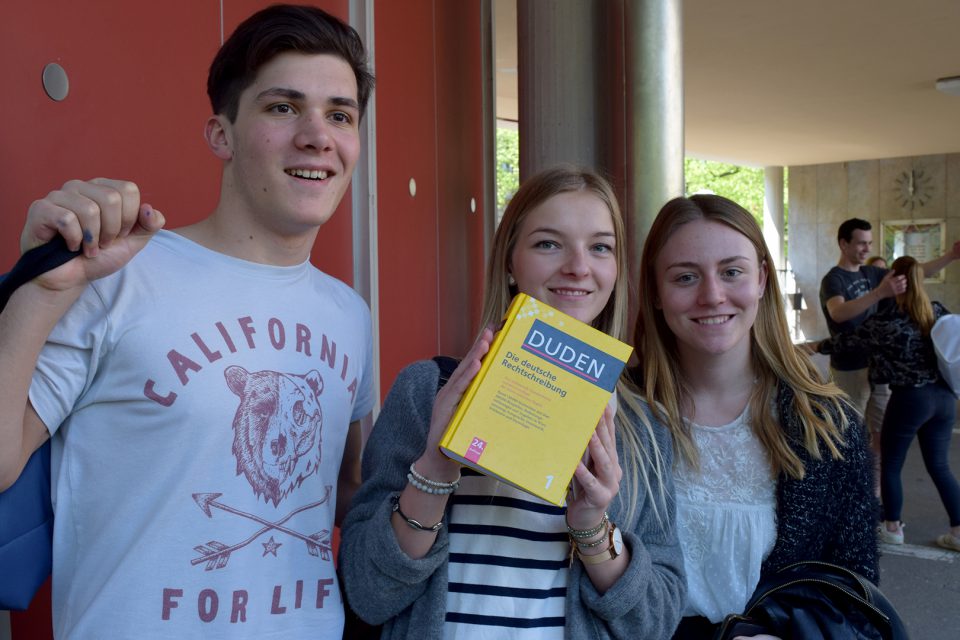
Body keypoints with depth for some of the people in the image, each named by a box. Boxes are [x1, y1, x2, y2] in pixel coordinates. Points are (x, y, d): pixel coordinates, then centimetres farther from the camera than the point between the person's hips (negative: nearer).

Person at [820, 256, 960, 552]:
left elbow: (848, 339, -4)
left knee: (890, 465, 12)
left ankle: (893, 528, 21)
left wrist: (817, 347, 11)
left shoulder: (887, 320, -14)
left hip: (909, 399, -5)